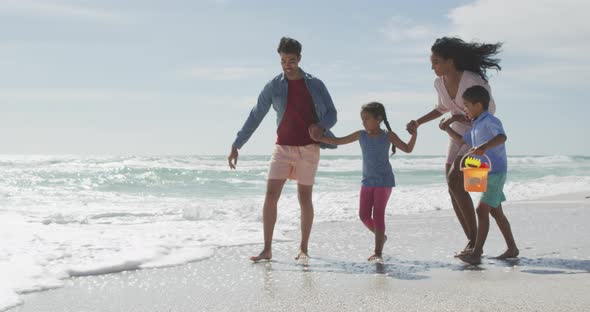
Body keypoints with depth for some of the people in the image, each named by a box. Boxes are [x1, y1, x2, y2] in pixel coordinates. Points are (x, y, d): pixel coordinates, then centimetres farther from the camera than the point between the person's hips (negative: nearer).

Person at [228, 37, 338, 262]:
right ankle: (267, 249, -4)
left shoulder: (315, 85, 3)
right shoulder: (273, 87, 3)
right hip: (283, 148, 1)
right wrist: (236, 146, 0)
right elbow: (255, 117, 4)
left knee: (304, 199, 4)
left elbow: (331, 114, 6)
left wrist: (321, 126, -18)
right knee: (270, 196, -9)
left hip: (308, 149, 0)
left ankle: (303, 248, 16)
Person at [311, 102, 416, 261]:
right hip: (367, 181, 5)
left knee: (378, 214, -8)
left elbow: (408, 149, -4)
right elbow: (337, 141, 7)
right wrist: (318, 138, -1)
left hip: (384, 181, -4)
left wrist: (414, 134, -19)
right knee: (364, 215, 2)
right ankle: (380, 236, 28)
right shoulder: (361, 135, 3)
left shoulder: (388, 136, -5)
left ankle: (378, 252, -4)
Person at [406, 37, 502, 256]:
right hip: (458, 137, 8)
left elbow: (488, 113, -17)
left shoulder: (473, 82, -25)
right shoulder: (439, 83, -2)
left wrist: (457, 118, -27)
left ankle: (474, 239, -13)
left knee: (454, 182, -23)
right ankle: (473, 242, 9)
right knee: (453, 190, 0)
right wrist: (418, 122, 6)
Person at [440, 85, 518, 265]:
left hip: (495, 174, -10)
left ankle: (477, 253, -15)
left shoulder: (490, 121, -15)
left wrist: (484, 146, -49)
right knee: (496, 212, 16)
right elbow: (462, 141, 28)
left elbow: (501, 137, -35)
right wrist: (447, 129, 19)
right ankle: (512, 249, 26)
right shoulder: (476, 126, 15)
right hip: (486, 174, 10)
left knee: (482, 210, -14)